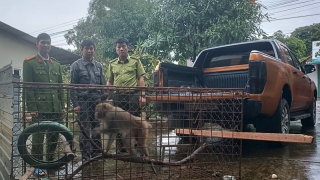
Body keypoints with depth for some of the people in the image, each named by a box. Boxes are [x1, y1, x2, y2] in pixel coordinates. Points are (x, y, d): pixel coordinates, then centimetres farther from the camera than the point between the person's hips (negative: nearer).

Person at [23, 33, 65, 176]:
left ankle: (50, 160, 29)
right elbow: (27, 87, -6)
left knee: (54, 136, 12)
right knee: (38, 137, 4)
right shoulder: (29, 62, -1)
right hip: (39, 108, -4)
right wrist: (31, 107, -12)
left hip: (55, 107, 5)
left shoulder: (56, 64, 14)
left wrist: (62, 106, 9)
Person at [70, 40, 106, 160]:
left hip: (96, 101, 4)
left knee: (97, 128, 9)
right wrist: (75, 104, -10)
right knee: (85, 130, 1)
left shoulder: (98, 65, 11)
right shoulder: (76, 65, -1)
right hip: (83, 102, -4)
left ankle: (96, 153, 21)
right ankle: (85, 156, 13)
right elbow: (73, 86, -4)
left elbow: (103, 84, 12)